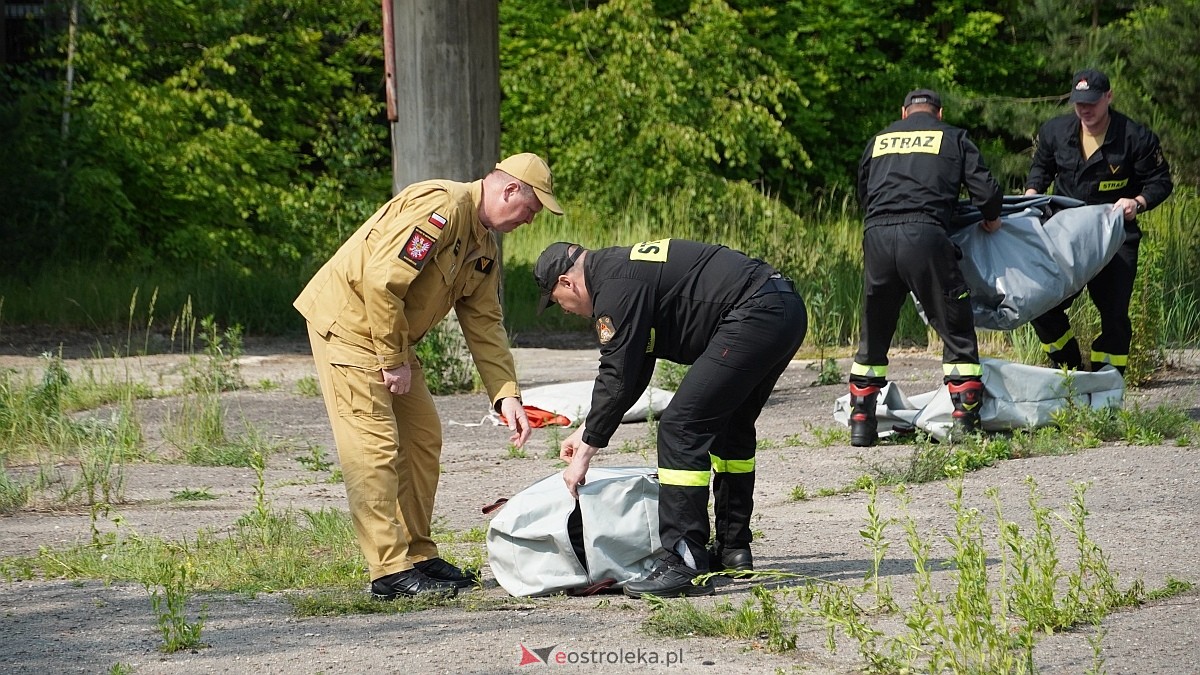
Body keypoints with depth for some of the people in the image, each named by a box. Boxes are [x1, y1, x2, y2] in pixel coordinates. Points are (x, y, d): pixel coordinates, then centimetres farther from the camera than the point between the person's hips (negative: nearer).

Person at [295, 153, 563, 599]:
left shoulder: (484, 246, 11)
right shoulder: (441, 207, -22)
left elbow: (485, 325, 11)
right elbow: (382, 280, -28)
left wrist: (507, 395, 0)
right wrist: (393, 359, -21)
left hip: (392, 336, 11)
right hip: (347, 321, -10)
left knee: (422, 438, 11)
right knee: (374, 446, -12)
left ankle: (418, 555, 18)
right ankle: (391, 571, -12)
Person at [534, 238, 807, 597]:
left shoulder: (615, 286, -8)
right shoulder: (626, 268, 25)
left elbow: (617, 378, -9)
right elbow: (629, 370, 32)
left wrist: (585, 452, -1)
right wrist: (586, 430, 34)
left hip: (755, 315, -11)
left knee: (682, 426, -10)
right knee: (730, 425, 26)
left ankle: (685, 565, -13)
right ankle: (733, 549, 35)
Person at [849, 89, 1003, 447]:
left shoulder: (879, 140, 25)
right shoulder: (952, 138, 15)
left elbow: (863, 193, 30)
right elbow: (985, 190, 8)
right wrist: (991, 219, 27)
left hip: (877, 236, 3)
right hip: (925, 236, -3)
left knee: (873, 334, 16)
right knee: (956, 331, 7)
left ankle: (861, 424, 15)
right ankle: (966, 421, 1)